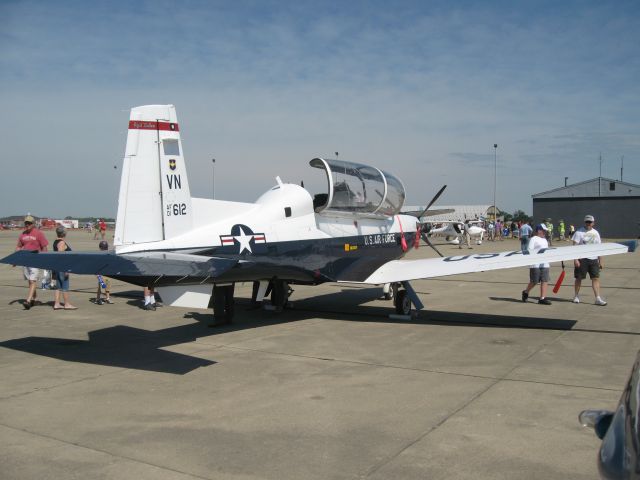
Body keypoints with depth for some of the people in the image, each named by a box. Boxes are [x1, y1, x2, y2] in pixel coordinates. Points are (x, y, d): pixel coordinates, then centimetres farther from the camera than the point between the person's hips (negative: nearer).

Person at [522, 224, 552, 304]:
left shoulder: (544, 240, 20)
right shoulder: (533, 239, -6)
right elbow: (529, 251, -13)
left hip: (545, 264, 8)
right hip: (536, 264, -8)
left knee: (545, 281, 0)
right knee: (534, 282, -2)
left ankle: (542, 298, 2)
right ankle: (525, 292, 23)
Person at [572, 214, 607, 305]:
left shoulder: (596, 233, 12)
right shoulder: (579, 232, -3)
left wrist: (600, 261, 11)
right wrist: (575, 259, -17)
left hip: (594, 259, 4)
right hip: (582, 259, -4)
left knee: (596, 278, -3)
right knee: (579, 278, 3)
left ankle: (598, 298, -4)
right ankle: (576, 296, 17)